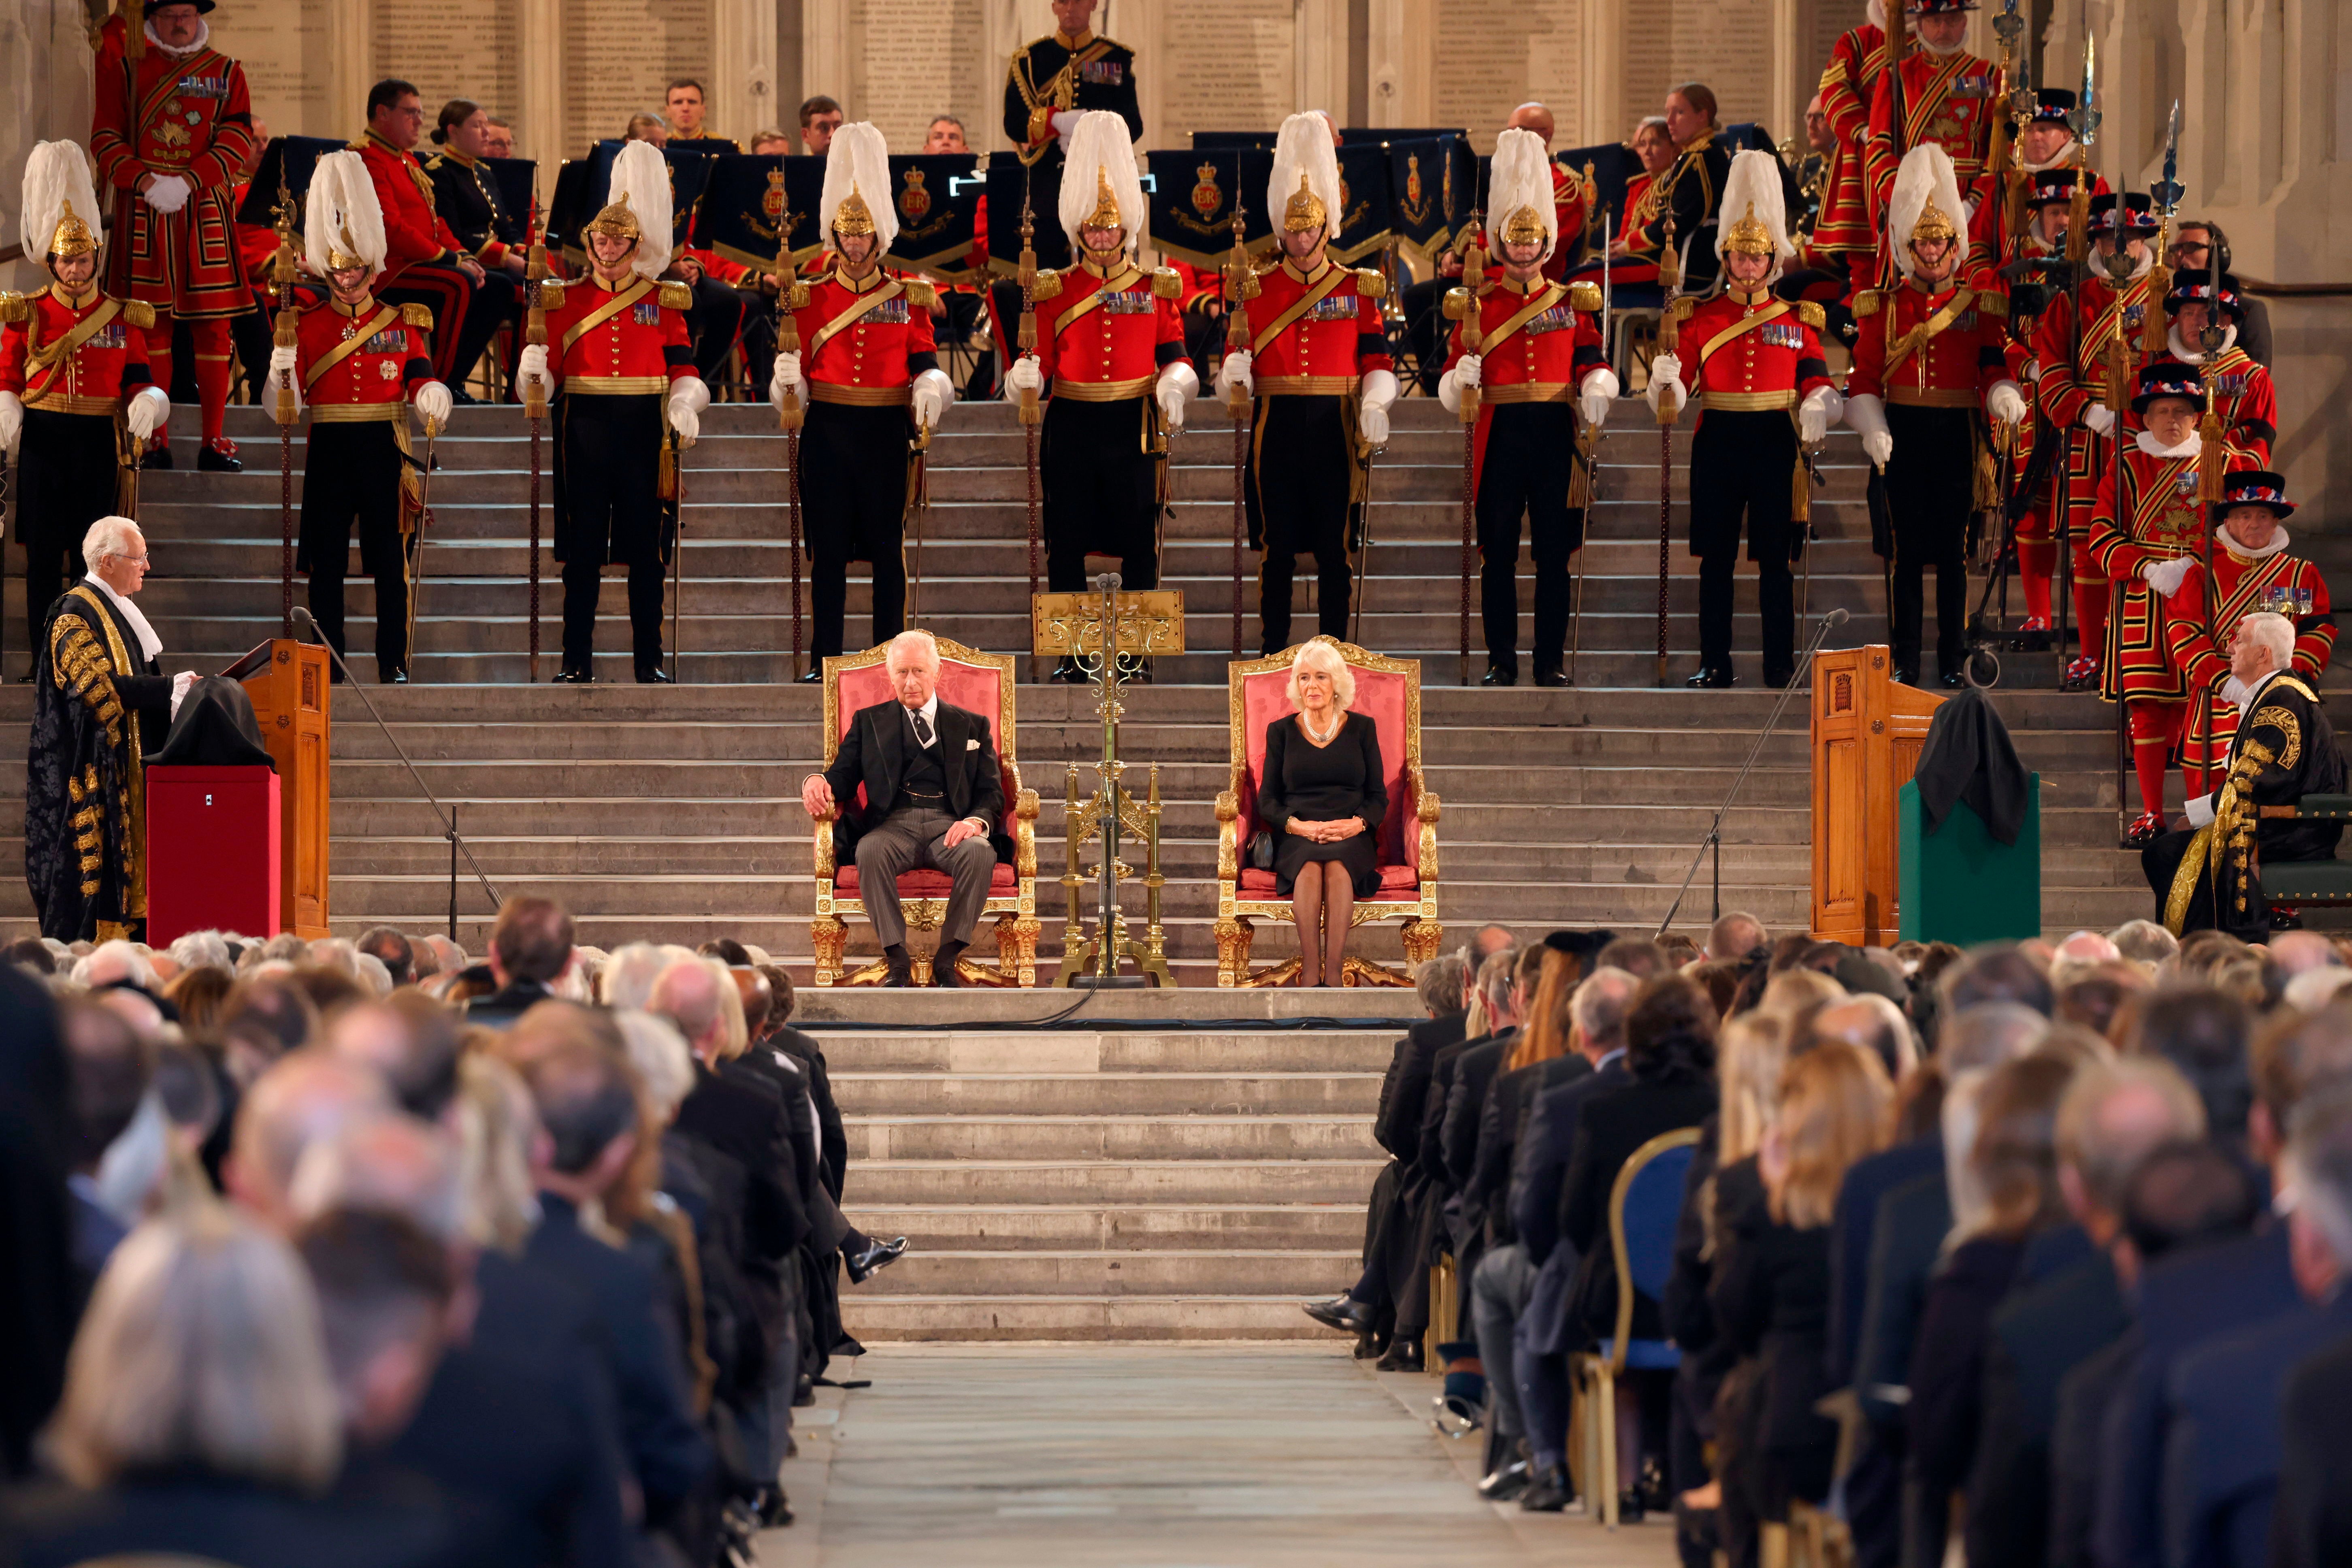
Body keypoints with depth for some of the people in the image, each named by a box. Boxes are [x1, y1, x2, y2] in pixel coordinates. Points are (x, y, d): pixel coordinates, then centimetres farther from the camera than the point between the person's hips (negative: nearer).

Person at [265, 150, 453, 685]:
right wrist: (282, 371, -19)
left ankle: (394, 663, 3)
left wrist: (433, 399, -16)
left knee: (390, 560, -1)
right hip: (328, 448, 0)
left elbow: (419, 380, 6)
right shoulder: (306, 325, 7)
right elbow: (292, 398, 2)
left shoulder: (401, 323, 8)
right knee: (326, 561, 1)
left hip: (383, 447, 0)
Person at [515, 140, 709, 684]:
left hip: (644, 430, 0)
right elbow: (551, 373, 6)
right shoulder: (566, 300, 8)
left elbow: (683, 369, 5)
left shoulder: (664, 301, 8)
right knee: (582, 550, 0)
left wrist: (685, 407, -14)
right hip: (585, 429, 0)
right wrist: (533, 369, -16)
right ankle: (578, 661, 4)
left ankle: (649, 660, 7)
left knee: (647, 548, 2)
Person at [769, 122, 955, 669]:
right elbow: (795, 390, 6)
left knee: (887, 550, 1)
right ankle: (825, 661, 5)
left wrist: (931, 390, -19)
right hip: (828, 433, 0)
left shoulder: (908, 298, 6)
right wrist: (787, 380, -17)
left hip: (886, 435, 0)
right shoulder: (809, 299, 6)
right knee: (828, 550, 1)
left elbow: (925, 364, 4)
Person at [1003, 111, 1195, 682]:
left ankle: (1136, 654, 8)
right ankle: (1072, 655, 8)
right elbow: (1045, 371, 3)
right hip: (1072, 427, 0)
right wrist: (1026, 378, -19)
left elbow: (1174, 356, 8)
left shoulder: (1155, 288, 6)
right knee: (1066, 548, 1)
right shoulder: (1054, 291, 5)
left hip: (1133, 428, 0)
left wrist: (1175, 384, -14)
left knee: (1139, 547, 1)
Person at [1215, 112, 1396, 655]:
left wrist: (1374, 407, -15)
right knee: (1277, 545, 2)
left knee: (1334, 545, 1)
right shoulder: (1256, 289, 7)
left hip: (1333, 427, 0)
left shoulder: (1357, 289, 6)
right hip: (1275, 426, 0)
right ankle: (1273, 649, 7)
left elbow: (1377, 360, 3)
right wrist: (1235, 372, -20)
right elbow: (1240, 353, 4)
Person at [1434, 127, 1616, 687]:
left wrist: (1596, 393, -16)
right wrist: (1461, 379, -20)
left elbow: (1593, 364, 6)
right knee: (1498, 552, 0)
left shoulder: (1571, 304, 11)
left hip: (1555, 434, 1)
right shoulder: (1478, 305, 7)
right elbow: (1451, 383, 4)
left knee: (1555, 551, 1)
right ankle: (1501, 660, 6)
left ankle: (1552, 659, 6)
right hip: (1500, 435, -1)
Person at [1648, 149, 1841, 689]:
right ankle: (1715, 663, 7)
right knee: (1715, 557, 1)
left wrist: (1820, 405, -18)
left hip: (1775, 442, 0)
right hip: (1719, 442, 0)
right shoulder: (1701, 317, 7)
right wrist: (1665, 381, -22)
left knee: (1776, 559, -1)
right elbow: (1677, 394, 2)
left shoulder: (1797, 320, 8)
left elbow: (1815, 383, 5)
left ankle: (1781, 665, 3)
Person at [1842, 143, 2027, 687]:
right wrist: (1872, 431, -11)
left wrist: (2004, 397, -22)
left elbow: (1995, 365, 0)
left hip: (1956, 433, 0)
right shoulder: (1884, 306, 6)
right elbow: (1863, 377, 3)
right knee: (1906, 549, 2)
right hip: (1902, 432, 0)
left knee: (1953, 549, 3)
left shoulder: (1979, 302, 5)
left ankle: (1954, 659, 9)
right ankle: (1905, 659, 6)